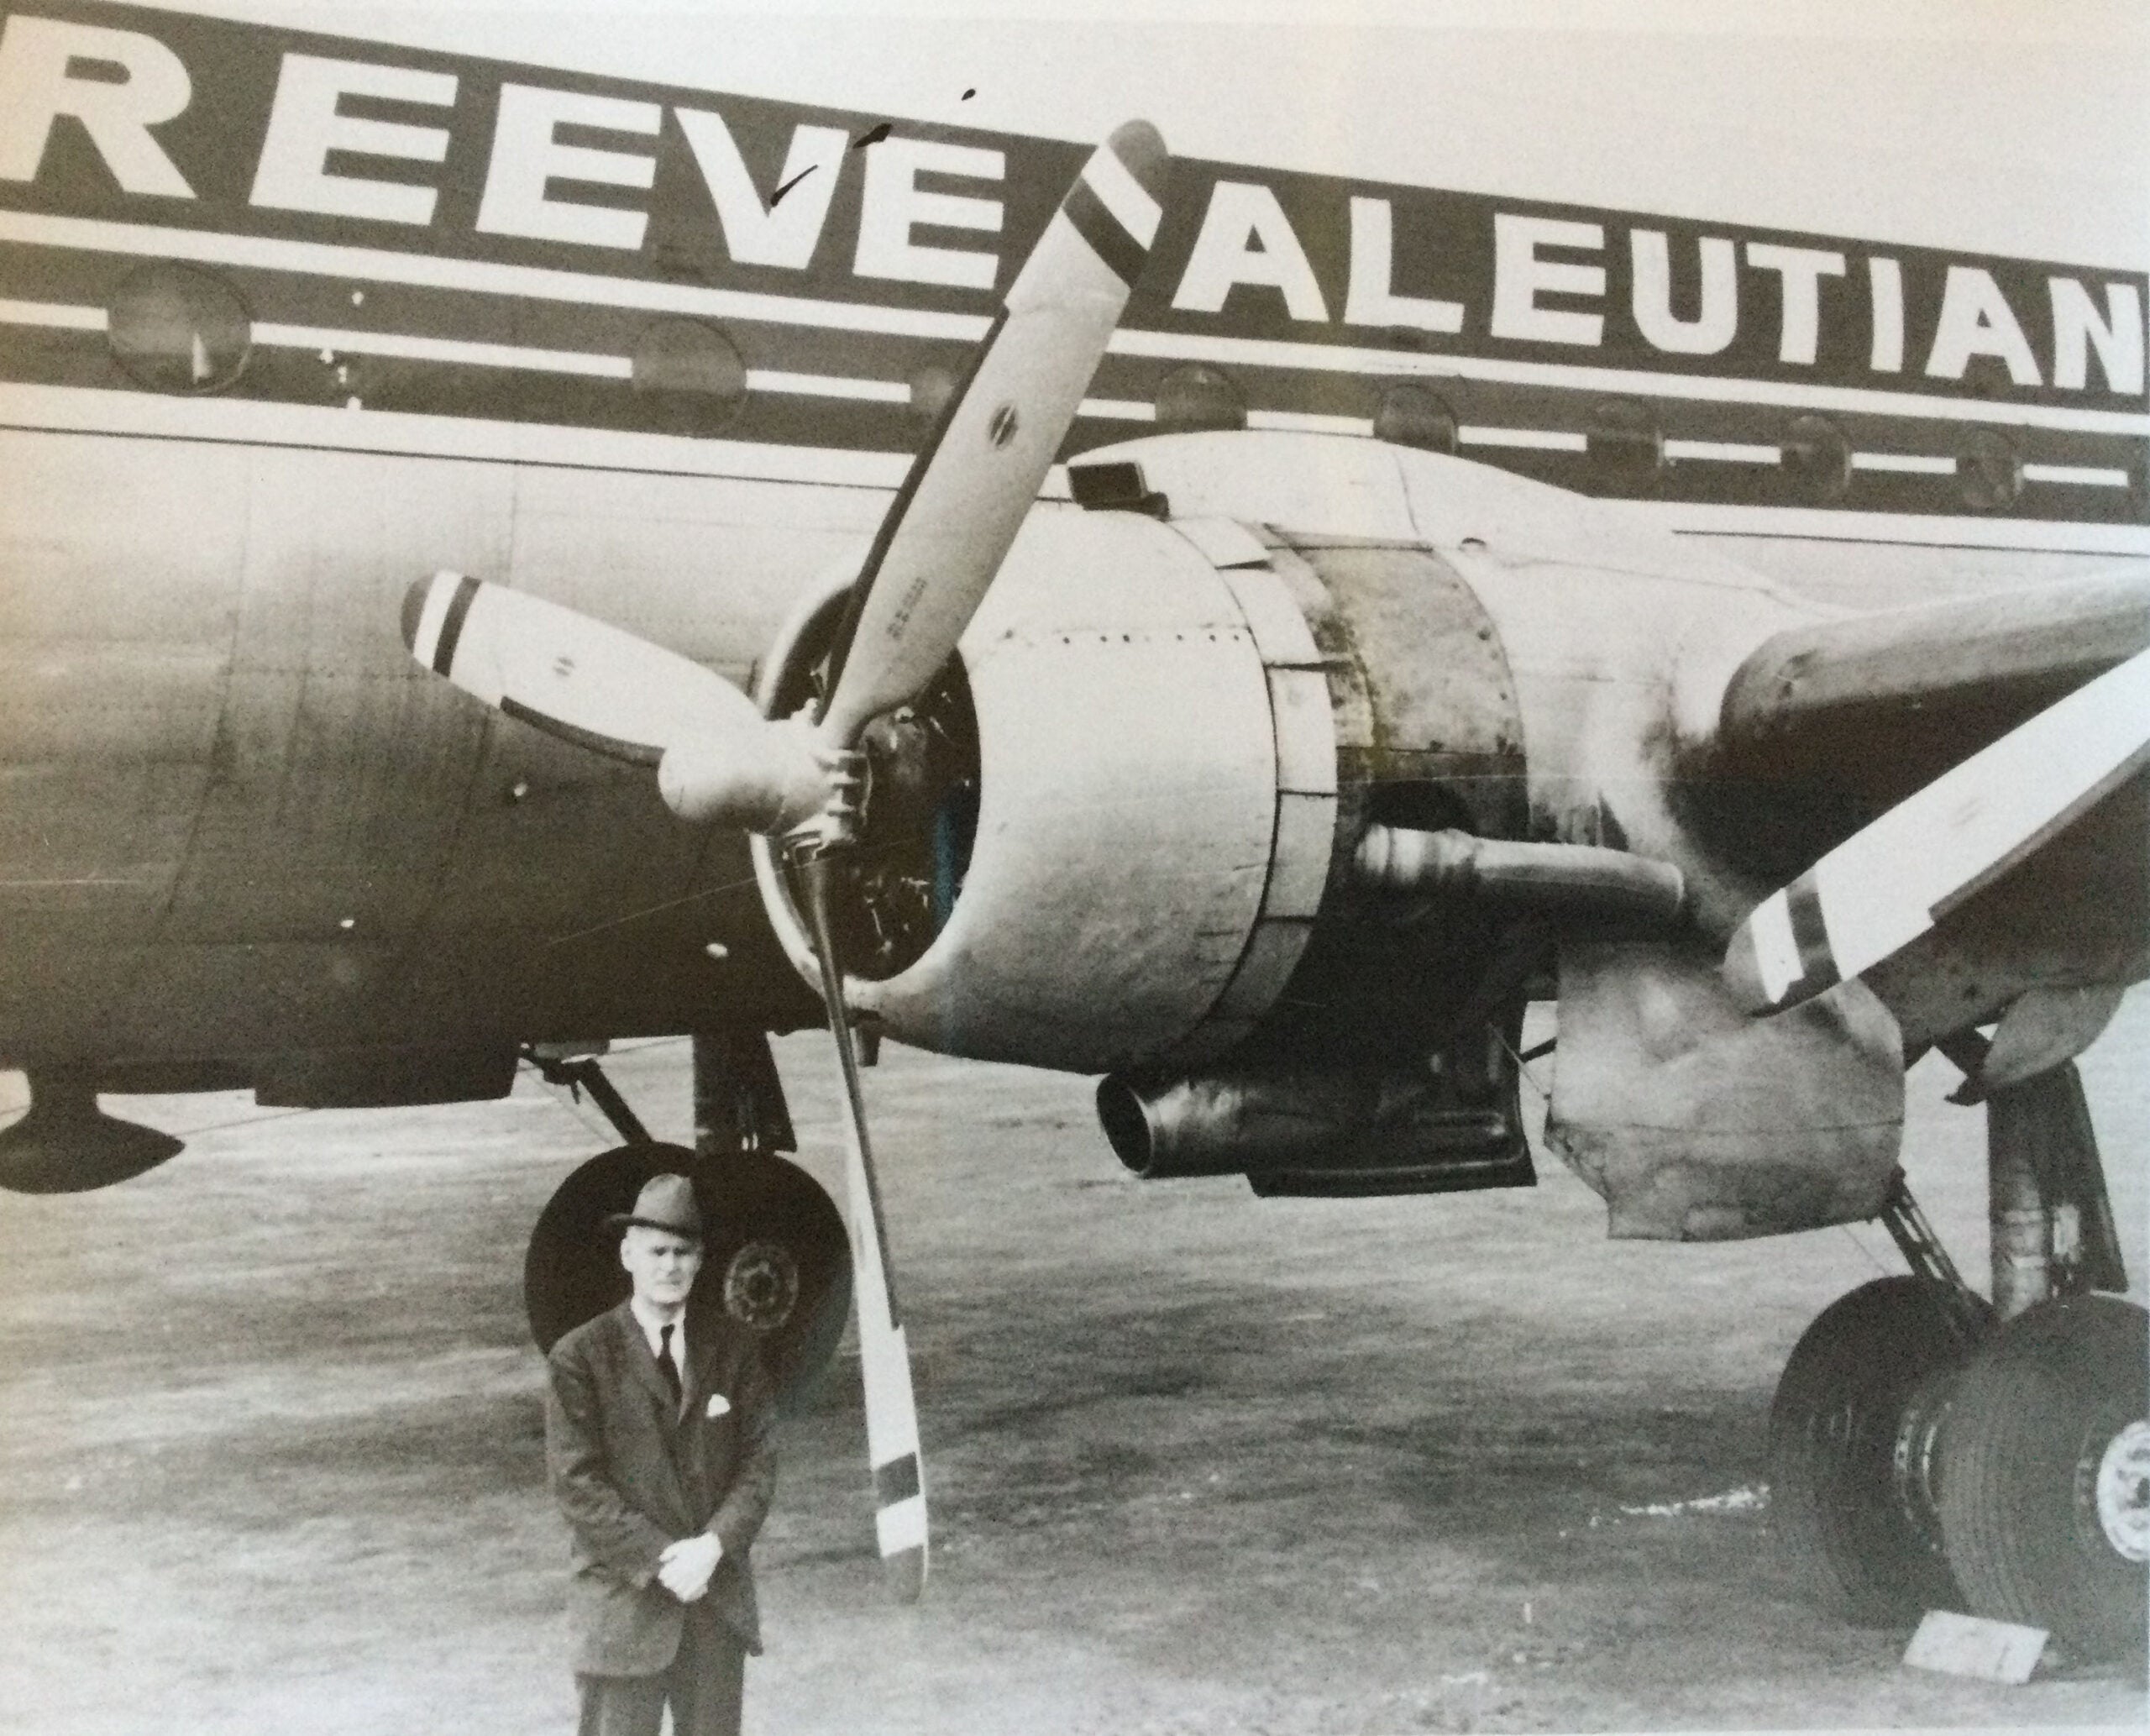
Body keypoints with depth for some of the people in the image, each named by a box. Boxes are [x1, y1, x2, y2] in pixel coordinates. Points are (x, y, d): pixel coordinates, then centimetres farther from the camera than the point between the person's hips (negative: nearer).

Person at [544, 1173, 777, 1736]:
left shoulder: (732, 1345, 6)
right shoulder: (580, 1356, -5)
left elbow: (759, 1459, 4)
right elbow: (577, 1484, -9)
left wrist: (712, 1546, -12)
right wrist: (660, 1560, -15)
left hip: (719, 1601, 4)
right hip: (624, 1604, -3)